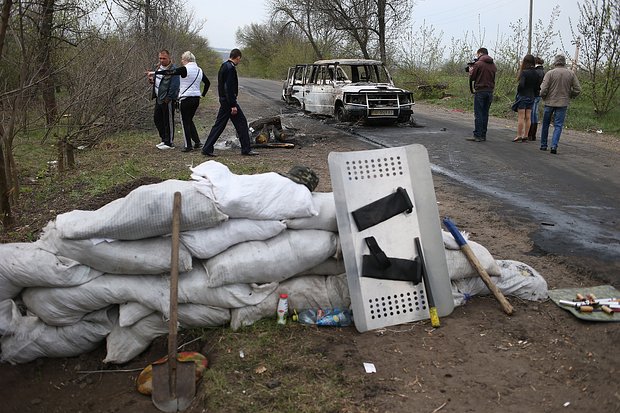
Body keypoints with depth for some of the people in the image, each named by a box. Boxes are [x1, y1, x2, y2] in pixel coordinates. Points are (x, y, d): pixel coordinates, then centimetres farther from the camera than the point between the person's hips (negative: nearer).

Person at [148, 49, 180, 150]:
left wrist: (168, 98, -22)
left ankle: (169, 143, 9)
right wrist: (151, 79, 3)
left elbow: (174, 86, -20)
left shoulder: (173, 70, -15)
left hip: (167, 100, -9)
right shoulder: (158, 67, 13)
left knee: (168, 121, -1)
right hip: (159, 98, 10)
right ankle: (164, 139, 28)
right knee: (157, 119, 16)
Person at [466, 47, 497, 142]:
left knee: (478, 114, -4)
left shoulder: (478, 64, -8)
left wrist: (471, 70, 15)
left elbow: (472, 78, -6)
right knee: (485, 114, 10)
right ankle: (483, 135, 12)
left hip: (480, 91, -6)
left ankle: (477, 135, -6)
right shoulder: (493, 65, 11)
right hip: (490, 91, 6)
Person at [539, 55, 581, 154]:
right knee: (558, 126, 3)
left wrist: (543, 97, 6)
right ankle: (554, 146, -9)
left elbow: (543, 90, -13)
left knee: (545, 125, 12)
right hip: (563, 104, 1)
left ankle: (543, 145, 19)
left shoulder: (550, 73, -8)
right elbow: (577, 89, 2)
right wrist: (569, 96, 16)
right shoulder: (571, 74, 1)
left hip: (549, 102, -1)